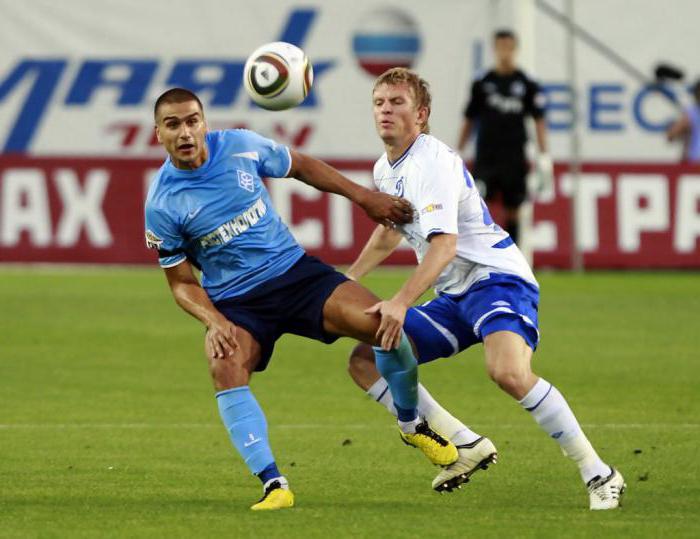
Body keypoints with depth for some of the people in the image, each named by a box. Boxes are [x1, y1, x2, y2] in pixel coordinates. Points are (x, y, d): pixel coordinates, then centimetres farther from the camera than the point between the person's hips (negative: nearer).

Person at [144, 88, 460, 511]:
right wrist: (213, 321, -19)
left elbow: (301, 167, 12)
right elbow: (181, 282, -2)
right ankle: (273, 485, -31)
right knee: (225, 367, -33)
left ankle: (412, 425, 11)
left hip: (295, 271, 2)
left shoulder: (241, 146, -7)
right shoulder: (162, 205, -12)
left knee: (383, 323, -17)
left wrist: (363, 196, 11)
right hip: (236, 302, -2)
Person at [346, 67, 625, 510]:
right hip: (453, 296, 10)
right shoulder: (385, 169, 11)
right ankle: (467, 446, 1)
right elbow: (390, 231, 33)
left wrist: (401, 303, -39)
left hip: (497, 279, -10)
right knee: (365, 362, 2)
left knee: (509, 372, -36)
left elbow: (444, 245, -30)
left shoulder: (433, 162, -17)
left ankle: (599, 474, -24)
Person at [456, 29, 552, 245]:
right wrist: (457, 153, 8)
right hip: (486, 157, 0)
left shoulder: (527, 85, 2)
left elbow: (539, 120, 3)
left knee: (512, 211, 6)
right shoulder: (482, 84, 5)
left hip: (514, 158, 0)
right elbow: (469, 120, 10)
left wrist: (544, 156, -5)